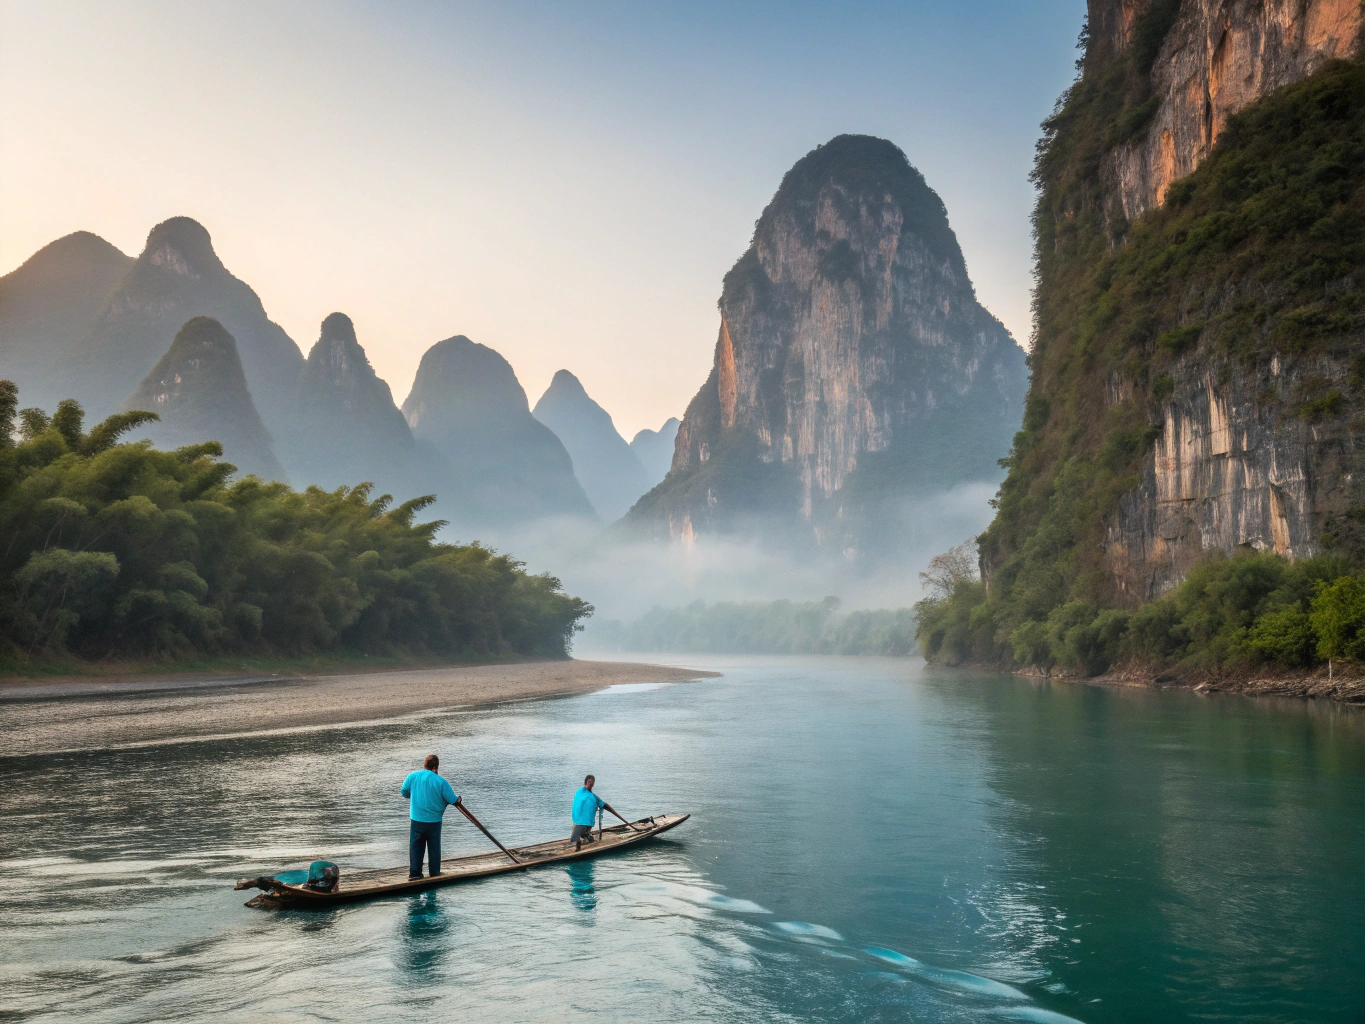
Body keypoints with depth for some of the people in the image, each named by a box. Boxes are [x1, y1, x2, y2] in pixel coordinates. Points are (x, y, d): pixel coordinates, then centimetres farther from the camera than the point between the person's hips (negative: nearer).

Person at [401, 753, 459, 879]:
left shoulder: (412, 776, -6)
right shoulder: (441, 782, -14)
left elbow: (404, 792, 9)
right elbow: (454, 801, -10)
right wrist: (458, 798, 13)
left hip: (417, 820, 2)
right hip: (434, 821, -2)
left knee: (415, 846, 11)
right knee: (434, 847, 12)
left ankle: (414, 872, 9)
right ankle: (435, 872, 19)